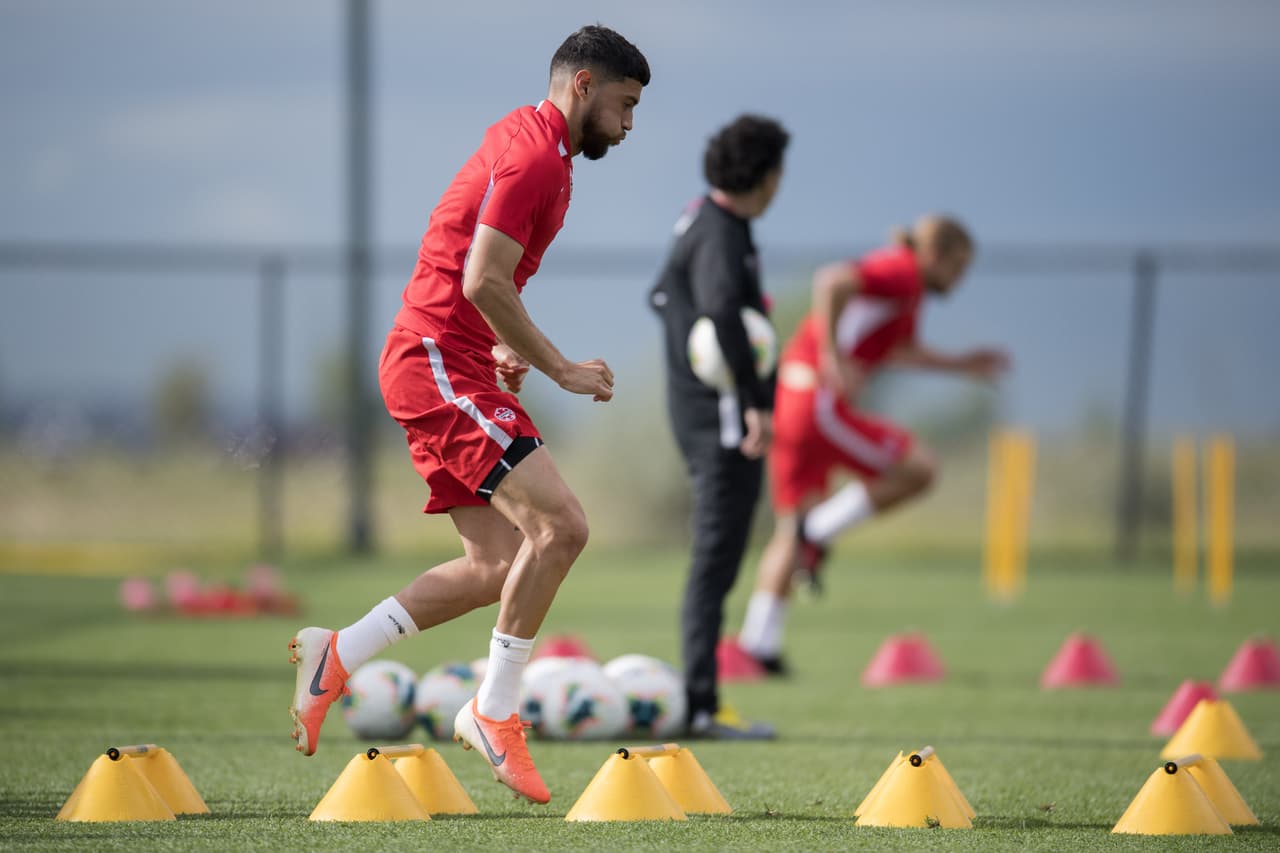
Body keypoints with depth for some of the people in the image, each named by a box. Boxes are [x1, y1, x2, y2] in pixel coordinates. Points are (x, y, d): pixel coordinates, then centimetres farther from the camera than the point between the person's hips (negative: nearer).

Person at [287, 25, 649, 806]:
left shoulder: (525, 142, 19)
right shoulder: (533, 155, -14)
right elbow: (483, 281, -22)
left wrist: (504, 348, 17)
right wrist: (560, 370, -15)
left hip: (458, 370, 10)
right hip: (442, 367, -10)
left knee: (498, 567, 7)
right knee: (560, 524, -19)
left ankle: (338, 655, 13)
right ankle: (496, 712, -12)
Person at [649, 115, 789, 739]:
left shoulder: (703, 220, 15)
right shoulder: (721, 235, -16)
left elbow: (664, 295, 30)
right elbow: (722, 312, -33)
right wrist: (757, 401, -32)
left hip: (699, 409, 10)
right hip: (723, 415, -10)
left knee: (716, 558, 14)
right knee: (716, 559, -8)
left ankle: (697, 700, 18)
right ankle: (701, 705, -7)